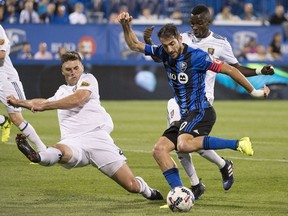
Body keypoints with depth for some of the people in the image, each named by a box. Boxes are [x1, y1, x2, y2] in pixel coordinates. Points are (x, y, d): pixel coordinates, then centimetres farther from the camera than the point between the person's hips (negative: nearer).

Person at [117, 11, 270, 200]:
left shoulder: (197, 56, -13)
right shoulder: (164, 53, 5)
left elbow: (229, 70, -8)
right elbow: (135, 45, 13)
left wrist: (254, 91, -5)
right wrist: (126, 25, -5)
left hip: (201, 112, -8)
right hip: (185, 116, 8)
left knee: (184, 144, -35)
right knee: (159, 150, -5)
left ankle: (238, 144, -28)